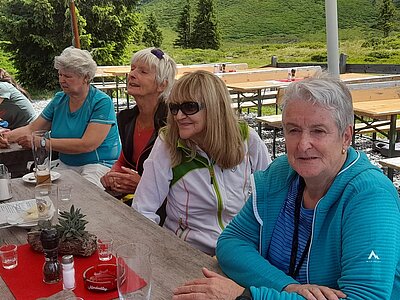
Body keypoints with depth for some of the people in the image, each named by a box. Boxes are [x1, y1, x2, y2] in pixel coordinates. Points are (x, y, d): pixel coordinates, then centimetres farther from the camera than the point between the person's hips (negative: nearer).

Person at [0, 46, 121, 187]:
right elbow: (31, 128, 13)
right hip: (65, 165, 6)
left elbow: (87, 145, -22)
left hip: (100, 165, -6)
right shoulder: (59, 100, 11)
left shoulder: (102, 102, -11)